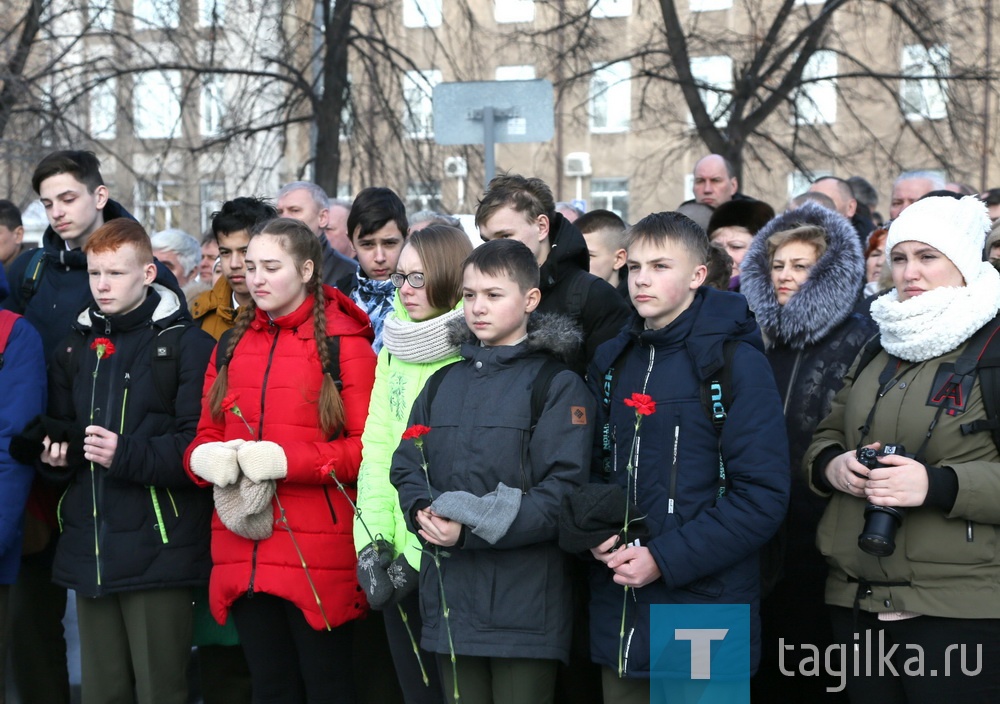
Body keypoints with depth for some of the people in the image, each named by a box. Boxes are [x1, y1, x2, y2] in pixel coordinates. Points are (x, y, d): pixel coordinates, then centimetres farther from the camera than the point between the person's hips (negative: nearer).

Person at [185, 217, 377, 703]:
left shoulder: (344, 343, -3)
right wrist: (207, 458, -8)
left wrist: (286, 461, -20)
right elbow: (205, 435, 16)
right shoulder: (231, 345, 15)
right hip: (242, 549, 5)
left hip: (317, 551, -5)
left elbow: (368, 446, -10)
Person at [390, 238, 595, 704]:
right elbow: (406, 466, 14)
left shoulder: (559, 386, -4)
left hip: (524, 602, -5)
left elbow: (564, 490, -14)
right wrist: (422, 510, -9)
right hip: (450, 596, 5)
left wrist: (472, 529, -19)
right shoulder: (443, 383, 15)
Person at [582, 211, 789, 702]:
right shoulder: (611, 361, 11)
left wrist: (666, 558, -18)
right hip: (618, 616, 5)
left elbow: (763, 495, -13)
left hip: (705, 607, -5)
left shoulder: (736, 362, -8)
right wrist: (597, 533, -5)